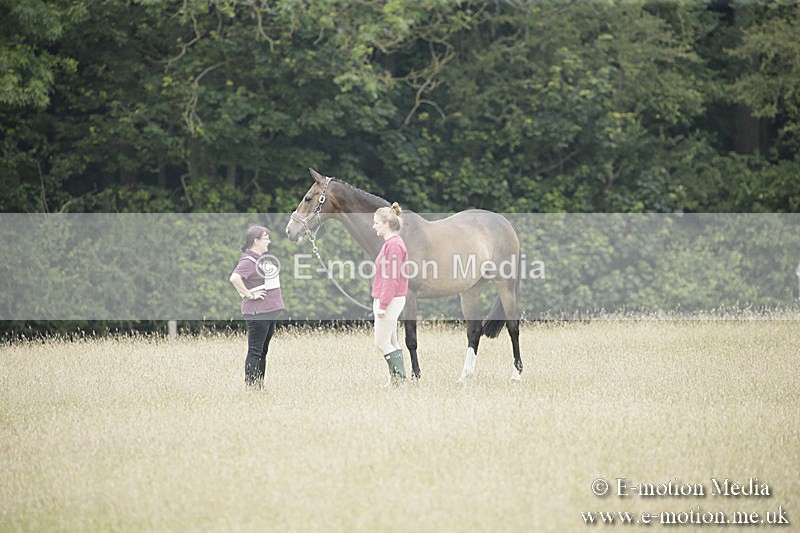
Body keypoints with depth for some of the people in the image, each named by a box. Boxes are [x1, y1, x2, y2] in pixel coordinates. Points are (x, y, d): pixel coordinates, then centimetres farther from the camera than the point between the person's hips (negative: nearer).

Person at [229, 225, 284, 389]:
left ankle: (260, 384, 20)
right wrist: (249, 295, -23)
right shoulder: (248, 261, -15)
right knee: (255, 351, -6)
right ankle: (250, 385, -3)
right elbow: (235, 278, -31)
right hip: (258, 312, -10)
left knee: (263, 351, 14)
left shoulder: (263, 258, 14)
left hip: (271, 311, 10)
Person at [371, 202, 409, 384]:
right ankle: (397, 377, 13)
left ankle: (401, 376, -4)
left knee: (381, 342, -6)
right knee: (391, 342, 11)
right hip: (387, 300, 10)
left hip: (390, 300, -10)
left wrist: (383, 304, -21)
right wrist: (380, 302, 20)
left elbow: (392, 278, -21)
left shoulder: (394, 245, -17)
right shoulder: (390, 243, 14)